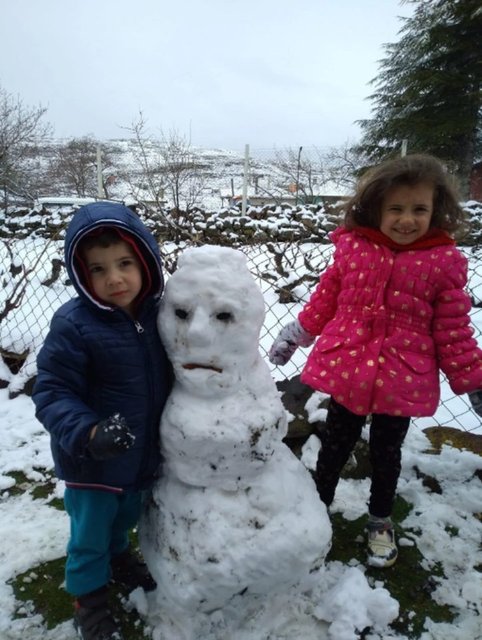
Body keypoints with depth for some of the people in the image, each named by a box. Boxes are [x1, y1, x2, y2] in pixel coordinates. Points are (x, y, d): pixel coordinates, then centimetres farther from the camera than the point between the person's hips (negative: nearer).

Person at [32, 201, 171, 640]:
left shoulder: (158, 312, -9)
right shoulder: (74, 325, -26)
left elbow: (172, 373, 5)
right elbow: (51, 394, -23)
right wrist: (87, 434, -37)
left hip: (145, 452, 5)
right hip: (91, 461, -4)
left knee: (126, 517, 30)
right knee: (90, 533, 19)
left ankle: (119, 555, 62)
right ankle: (90, 597, 48)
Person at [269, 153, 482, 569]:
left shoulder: (444, 262, -9)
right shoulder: (352, 247, -6)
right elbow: (325, 300, 5)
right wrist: (297, 333, 8)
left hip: (402, 381, 0)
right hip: (347, 370, 1)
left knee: (386, 454, 18)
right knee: (335, 445, 17)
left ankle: (380, 521, 45)